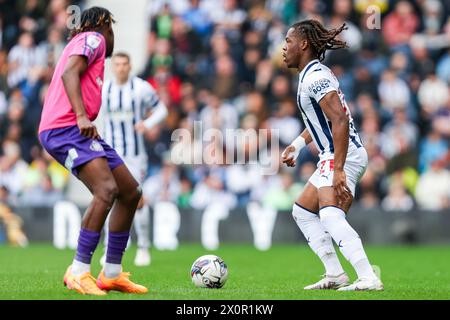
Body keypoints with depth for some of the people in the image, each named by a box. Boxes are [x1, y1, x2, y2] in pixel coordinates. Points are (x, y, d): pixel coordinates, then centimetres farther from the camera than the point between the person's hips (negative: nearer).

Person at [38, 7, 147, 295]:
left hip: (79, 129, 10)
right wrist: (82, 116, -27)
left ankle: (112, 274, 14)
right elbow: (69, 73, -17)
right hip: (65, 128, -10)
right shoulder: (93, 38, 0)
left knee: (131, 192, 10)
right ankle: (78, 272, -25)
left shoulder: (85, 42, 28)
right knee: (107, 189, -27)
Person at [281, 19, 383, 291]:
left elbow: (340, 119, -27)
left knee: (330, 216, -28)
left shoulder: (316, 77, -17)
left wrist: (338, 170, -31)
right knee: (302, 211, 20)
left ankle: (369, 279, -36)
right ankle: (335, 275, 17)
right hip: (333, 157, 11)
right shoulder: (315, 73, 16)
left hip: (343, 156, -11)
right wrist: (298, 144, 22)